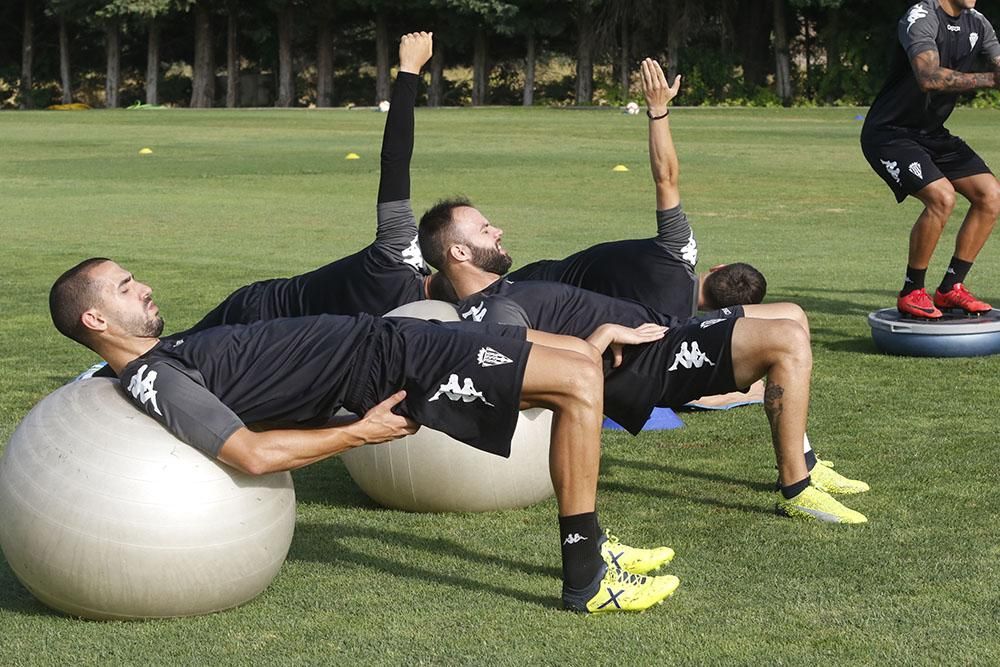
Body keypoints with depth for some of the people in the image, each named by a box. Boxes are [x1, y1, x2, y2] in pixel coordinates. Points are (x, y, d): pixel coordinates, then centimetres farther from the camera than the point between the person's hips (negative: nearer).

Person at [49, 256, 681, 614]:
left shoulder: (171, 353, 13)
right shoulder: (152, 382, -17)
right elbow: (253, 453, -27)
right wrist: (357, 434, -21)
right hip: (386, 370, -10)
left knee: (579, 359, 13)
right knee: (580, 383, -15)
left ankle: (589, 539, 19)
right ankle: (586, 578, -9)